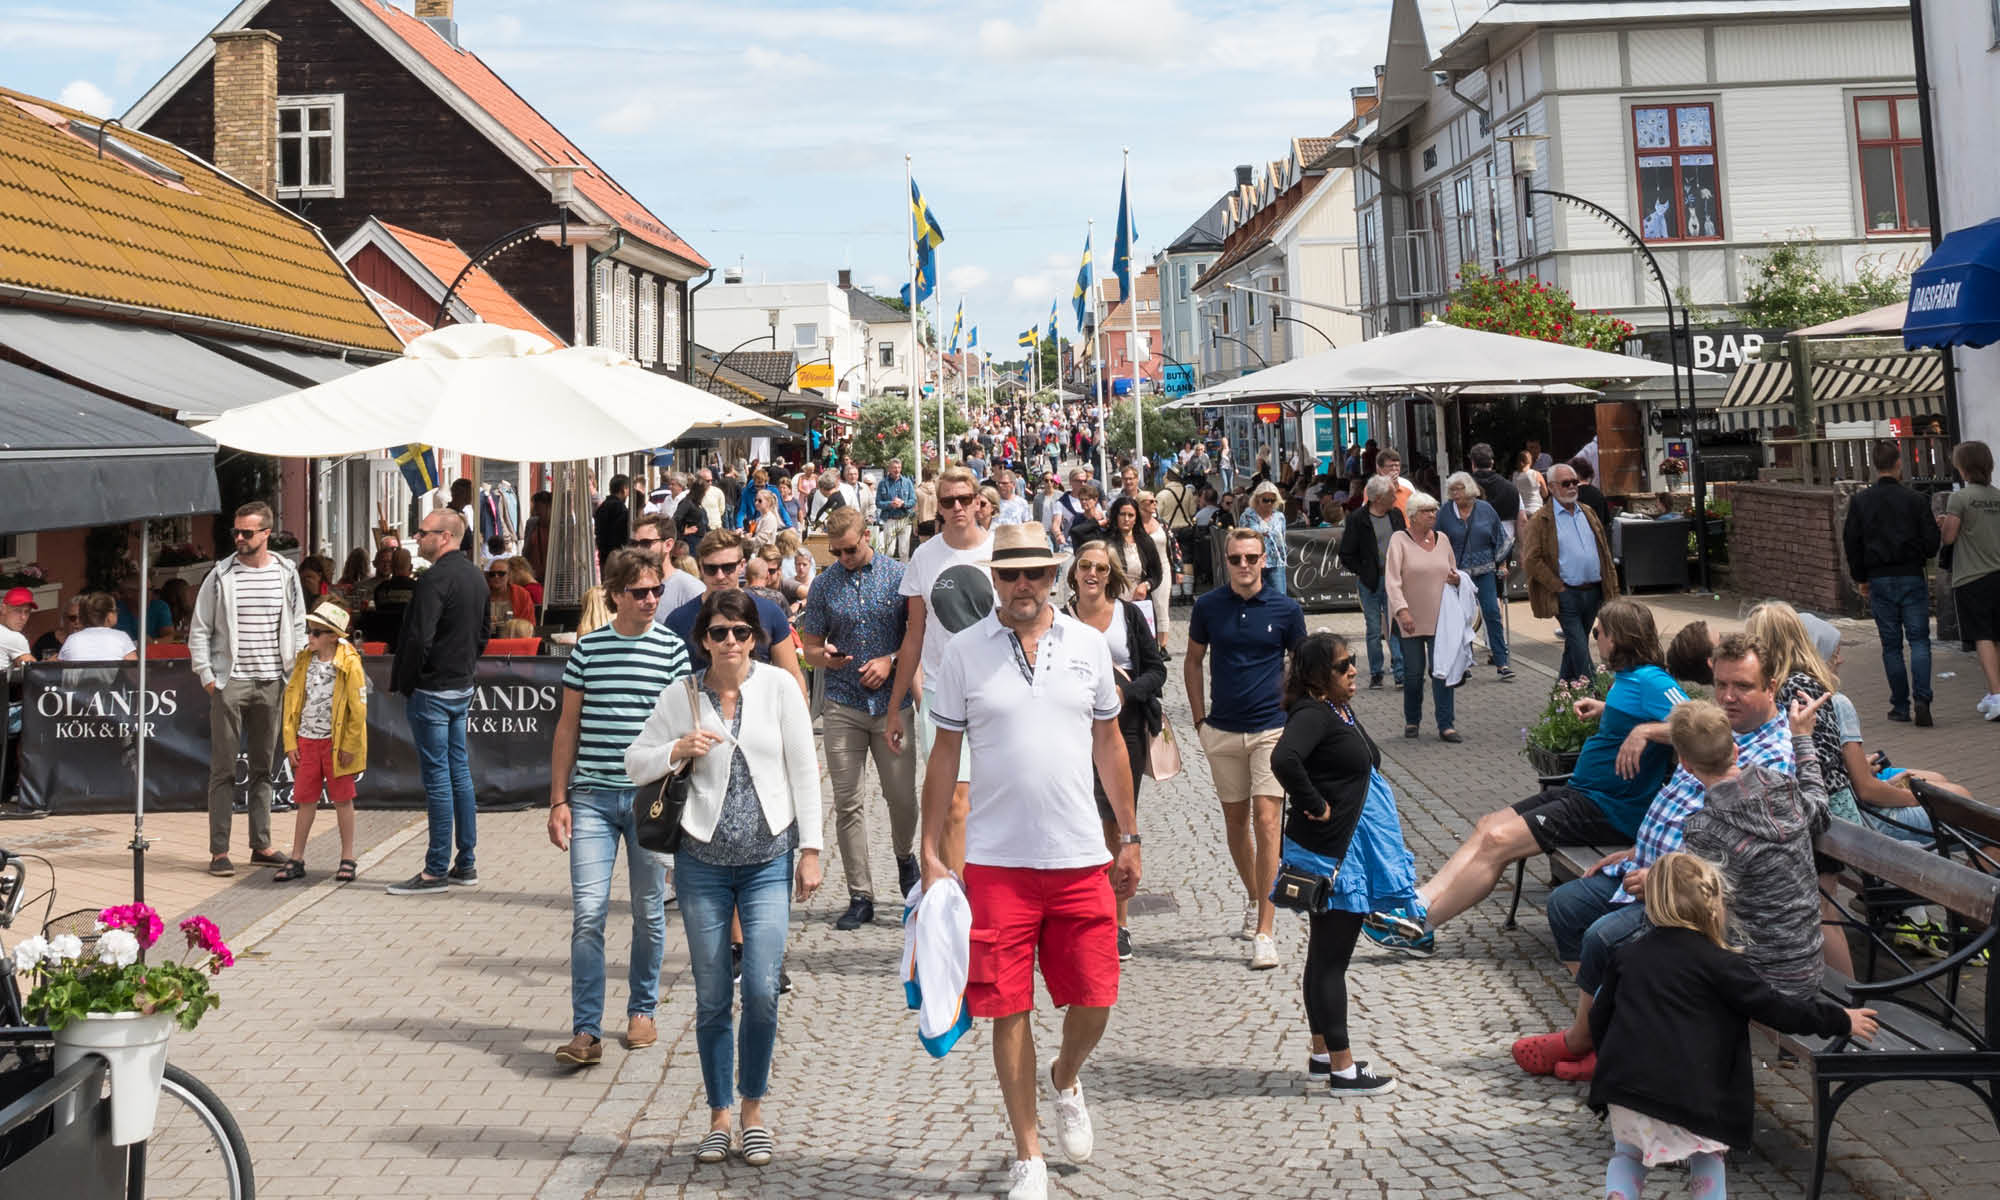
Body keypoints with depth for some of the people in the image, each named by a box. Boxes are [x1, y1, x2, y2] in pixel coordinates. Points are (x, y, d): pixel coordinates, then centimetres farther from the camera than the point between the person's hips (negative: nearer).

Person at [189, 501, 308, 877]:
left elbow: (298, 628, 12)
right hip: (229, 682, -3)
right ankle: (219, 850, 3)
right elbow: (199, 630, 2)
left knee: (263, 768, 10)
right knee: (223, 769, -1)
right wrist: (207, 676, -5)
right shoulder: (221, 575, 0)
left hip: (271, 683, 3)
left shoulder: (286, 574, 6)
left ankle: (261, 845, 18)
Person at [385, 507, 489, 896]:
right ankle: (466, 864, 17)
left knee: (437, 777, -5)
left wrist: (402, 681, -9)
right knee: (459, 772, 12)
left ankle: (436, 871, -1)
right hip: (463, 688, 9)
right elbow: (482, 634, 19)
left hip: (432, 689, -9)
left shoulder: (435, 578, -17)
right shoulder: (475, 576, 12)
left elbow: (419, 638, -22)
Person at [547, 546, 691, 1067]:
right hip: (592, 797, 0)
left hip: (651, 797, 0)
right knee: (587, 912, -7)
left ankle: (642, 1010, 27)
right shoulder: (587, 648, 5)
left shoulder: (673, 648, 2)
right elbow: (568, 727, 9)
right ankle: (586, 1030, -4)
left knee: (648, 912, 10)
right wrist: (559, 799, 4)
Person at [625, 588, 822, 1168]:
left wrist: (809, 850, -1)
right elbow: (635, 762, 9)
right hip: (703, 862, 1)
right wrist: (679, 749, -12)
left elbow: (804, 770, 1)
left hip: (769, 862, -1)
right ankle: (719, 1117, 21)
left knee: (762, 992, -8)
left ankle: (754, 1110, 13)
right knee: (712, 999, 7)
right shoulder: (681, 697, 2)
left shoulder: (778, 687, -1)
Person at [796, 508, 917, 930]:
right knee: (846, 802, 0)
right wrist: (824, 655, -12)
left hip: (892, 701, -1)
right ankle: (860, 896, 9)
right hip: (842, 705, 2)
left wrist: (891, 661, -11)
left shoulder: (898, 575, 2)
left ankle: (905, 856, 32)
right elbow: (809, 647, 11)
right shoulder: (823, 585, 8)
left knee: (902, 795, -2)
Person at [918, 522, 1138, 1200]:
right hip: (996, 861, -1)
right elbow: (944, 756, 4)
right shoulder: (963, 653, 0)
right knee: (1009, 1010, 2)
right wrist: (930, 854, 1)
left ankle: (1066, 1082, 38)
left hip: (1082, 857, 2)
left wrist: (1130, 837, 13)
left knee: (1094, 1002, 4)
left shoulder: (1088, 645, 5)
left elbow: (1108, 743, 13)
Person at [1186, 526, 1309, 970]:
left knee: (1266, 820, -11)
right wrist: (1200, 719, 6)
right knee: (1235, 821, 13)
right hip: (1222, 732, 3)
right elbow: (1193, 662, 12)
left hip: (1271, 729, -2)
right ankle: (1253, 896, 39)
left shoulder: (1285, 609, -3)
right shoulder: (1208, 606, 1)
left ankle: (1264, 932, -10)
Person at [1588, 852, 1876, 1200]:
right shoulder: (1719, 963, -1)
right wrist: (1841, 1020, 16)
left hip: (1622, 1088, 3)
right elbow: (1776, 1009, 3)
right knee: (1707, 1154, 24)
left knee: (1627, 1153, 24)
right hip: (1686, 1095, -3)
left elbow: (1598, 1022, 16)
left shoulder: (1627, 955, 12)